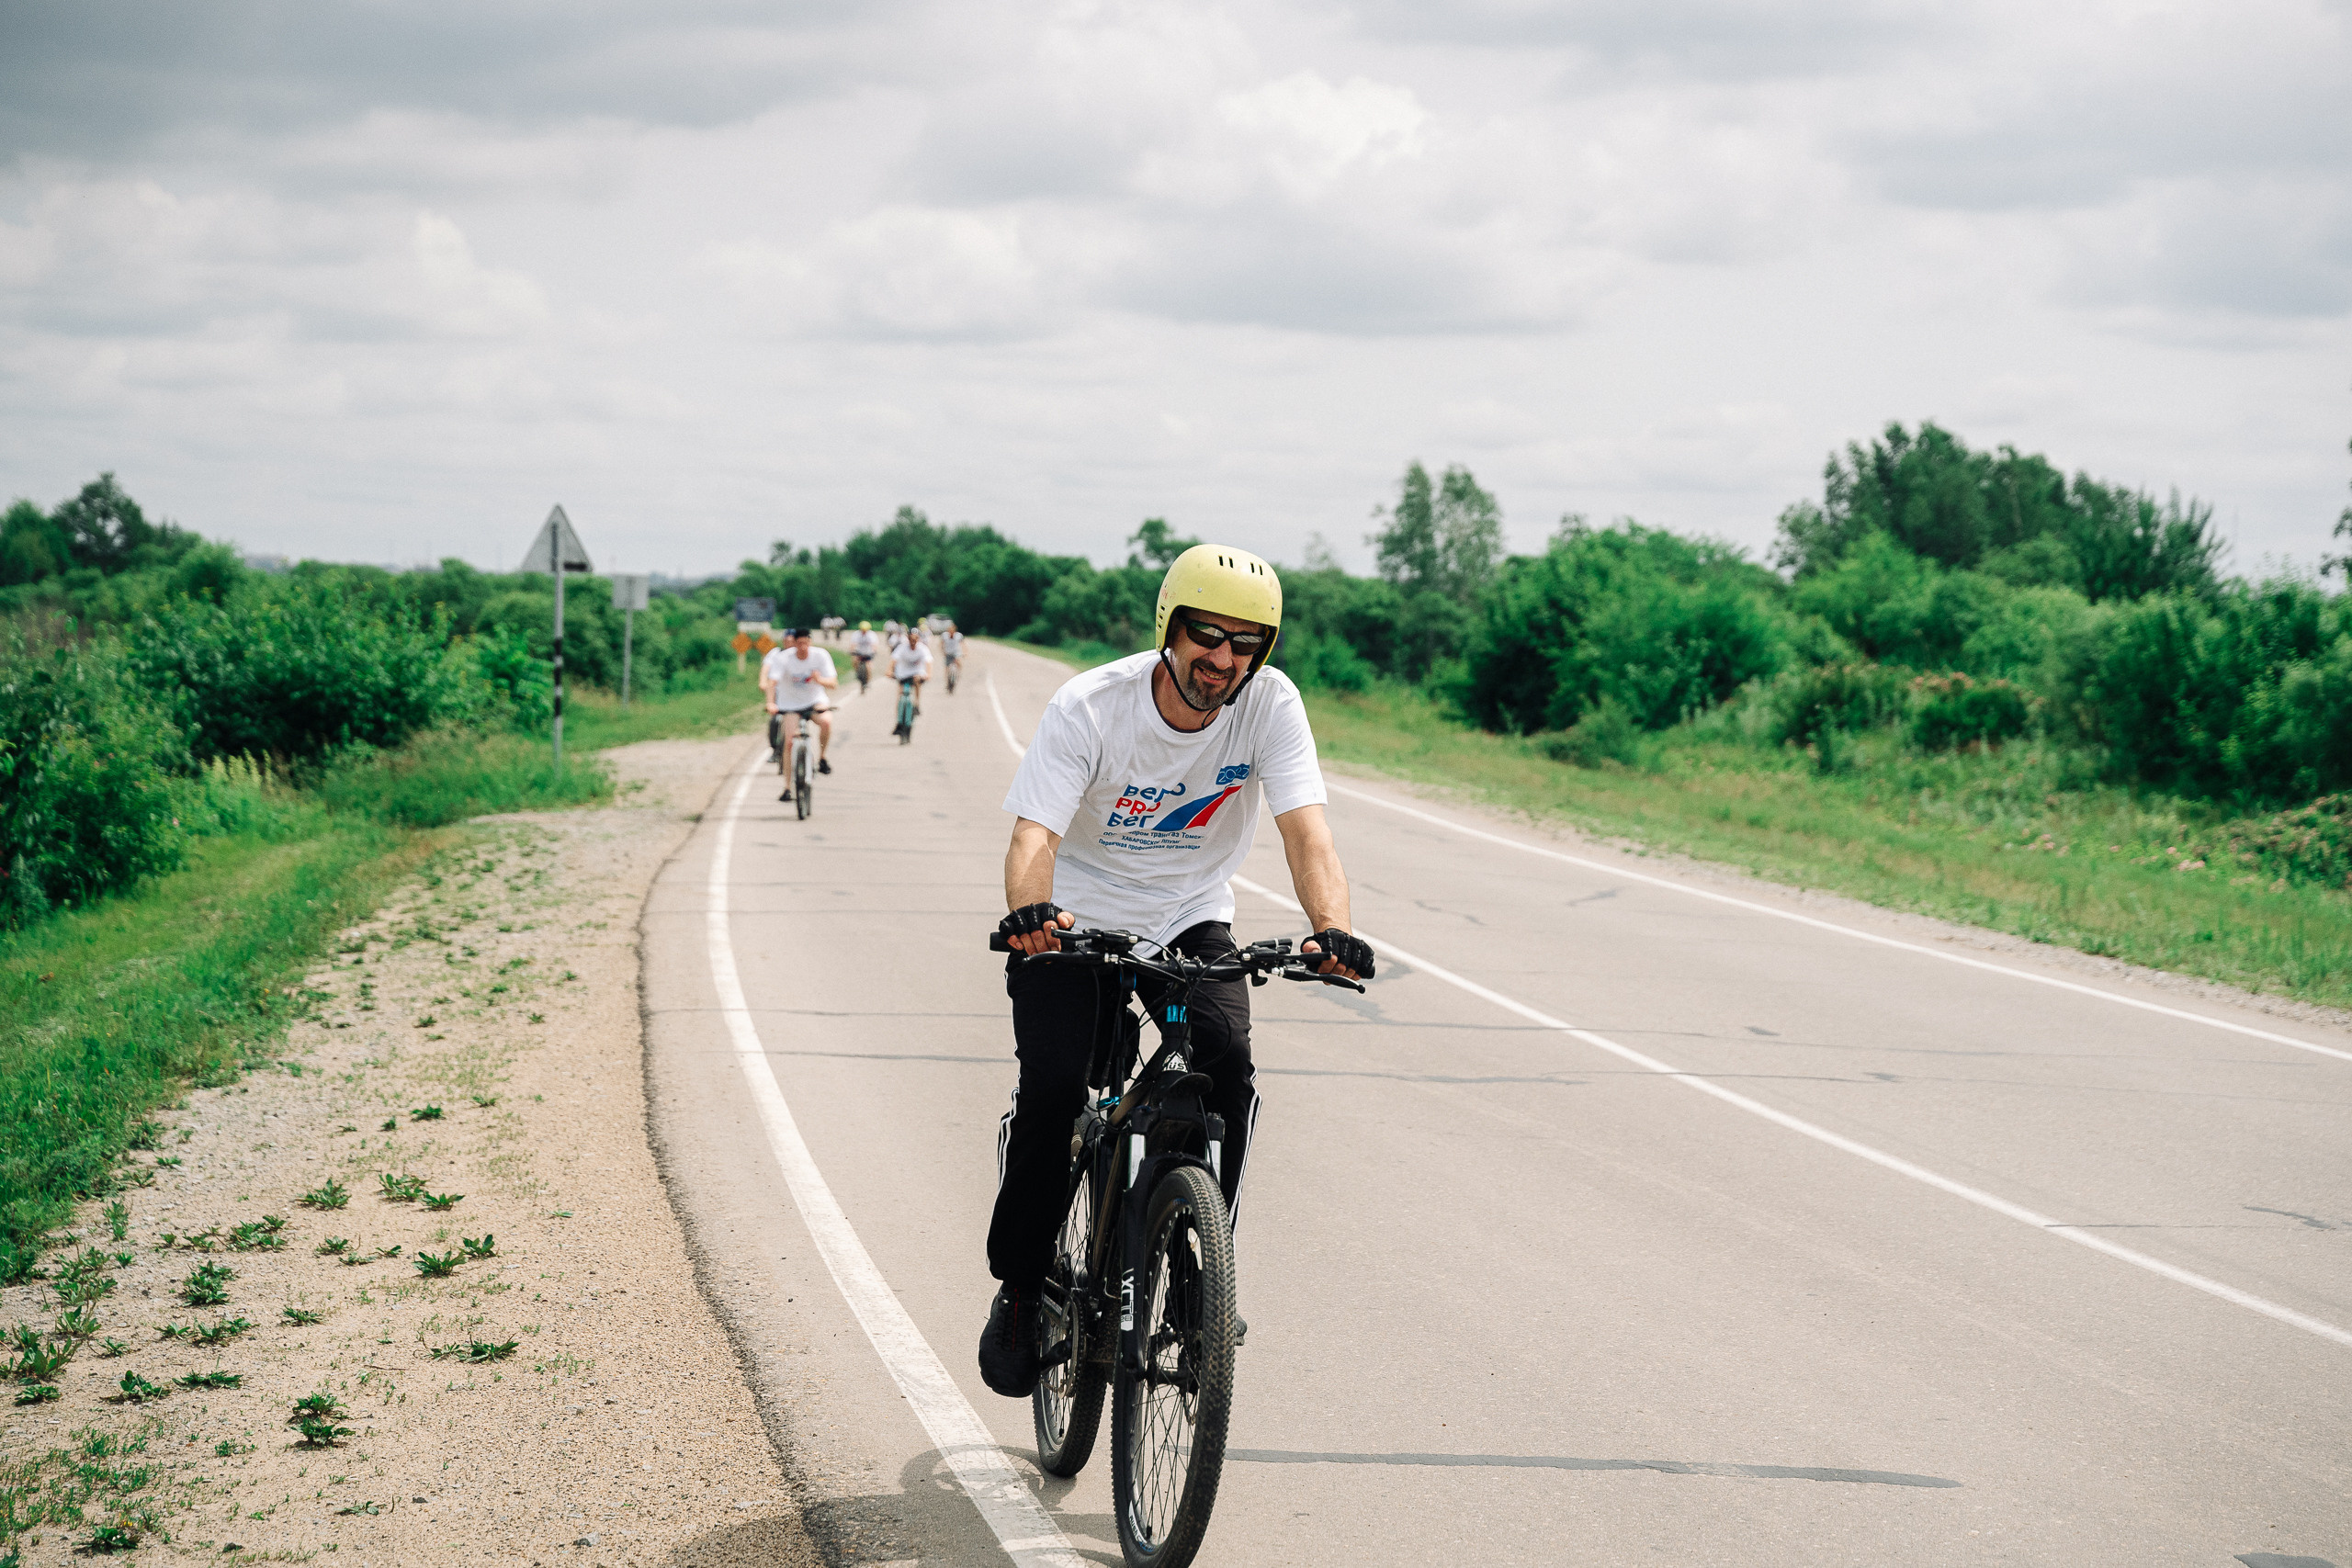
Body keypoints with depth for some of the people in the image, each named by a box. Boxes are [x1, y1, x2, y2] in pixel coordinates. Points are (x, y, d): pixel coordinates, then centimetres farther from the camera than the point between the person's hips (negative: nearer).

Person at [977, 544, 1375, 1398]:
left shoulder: (1269, 702, -17)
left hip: (1190, 918, 2)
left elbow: (1306, 829, -27)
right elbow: (1035, 833, -32)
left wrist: (1331, 929, -47)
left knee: (1227, 1064, -24)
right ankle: (1021, 1287, 2)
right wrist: (1029, 910, -54)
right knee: (1053, 1086, -20)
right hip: (1077, 918, -2)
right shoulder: (1090, 706, -22)